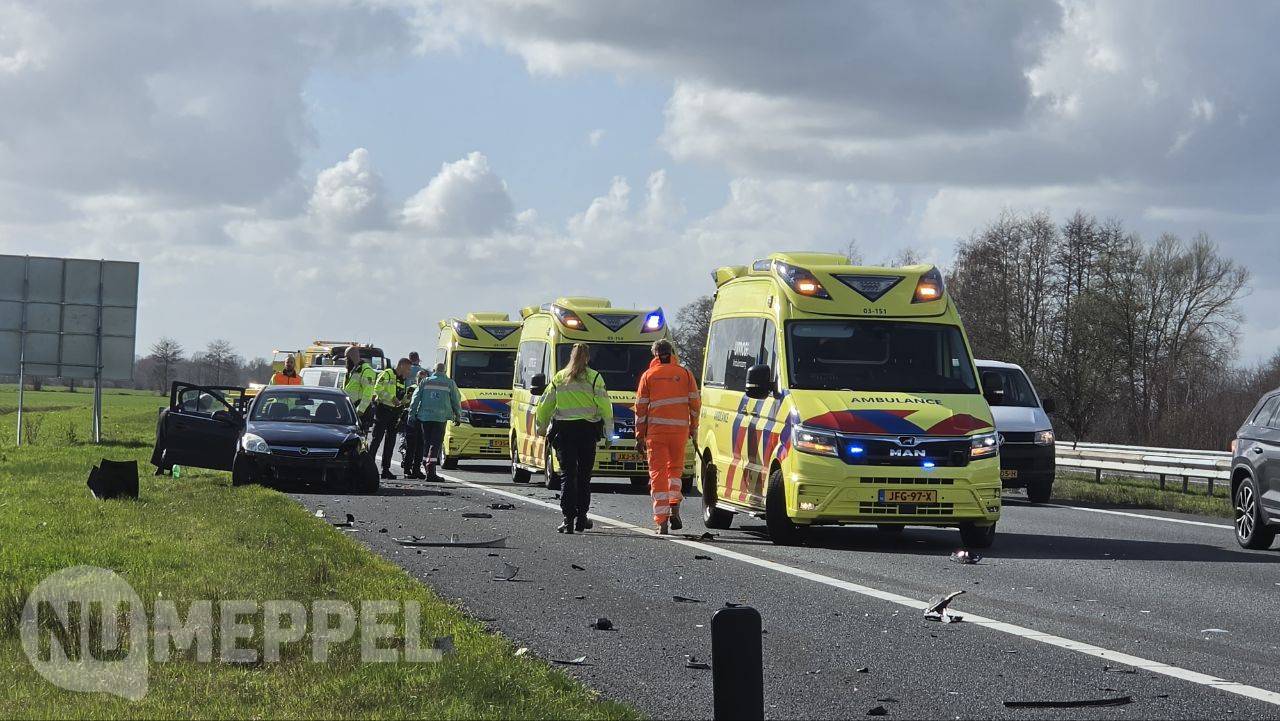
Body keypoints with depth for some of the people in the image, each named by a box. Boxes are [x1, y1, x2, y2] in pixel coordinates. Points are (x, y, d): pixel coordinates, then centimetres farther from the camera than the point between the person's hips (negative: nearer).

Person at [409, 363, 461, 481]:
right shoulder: (450, 383, 6)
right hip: (440, 417, -3)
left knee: (426, 443, 13)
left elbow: (415, 398, 8)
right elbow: (456, 400, 10)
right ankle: (431, 472, -14)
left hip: (424, 416, 3)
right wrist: (458, 416, 21)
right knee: (436, 444, -4)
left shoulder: (425, 381, 10)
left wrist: (411, 414, 11)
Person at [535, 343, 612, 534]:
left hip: (563, 430, 1)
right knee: (584, 475, 11)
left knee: (568, 475, 1)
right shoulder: (594, 378, -1)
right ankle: (581, 518, 14)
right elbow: (604, 406, -6)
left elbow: (544, 405, 11)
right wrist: (607, 432, 0)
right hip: (587, 430, -1)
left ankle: (568, 519, -10)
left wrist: (541, 426, 23)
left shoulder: (559, 378, 8)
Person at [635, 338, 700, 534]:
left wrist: (640, 434, 8)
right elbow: (695, 403, 5)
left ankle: (661, 520, -4)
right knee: (675, 468, 18)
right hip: (680, 429, 1)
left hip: (656, 430, -1)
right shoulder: (685, 374, 7)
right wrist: (693, 428, 16)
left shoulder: (648, 376, 3)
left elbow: (641, 406, 3)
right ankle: (674, 508, -2)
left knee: (658, 473, 2)